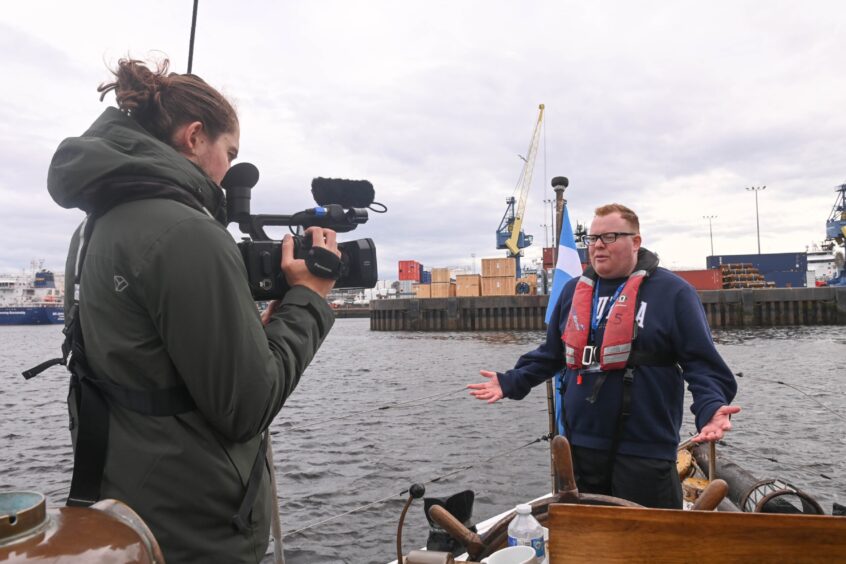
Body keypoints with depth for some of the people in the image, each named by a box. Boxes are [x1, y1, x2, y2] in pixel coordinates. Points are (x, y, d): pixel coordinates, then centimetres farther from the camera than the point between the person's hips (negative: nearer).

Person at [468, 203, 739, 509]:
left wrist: (711, 408, -25)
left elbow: (702, 363, -7)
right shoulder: (574, 290, 9)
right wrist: (510, 382, 8)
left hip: (644, 450, -5)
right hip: (580, 444, 5)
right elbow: (551, 353, 17)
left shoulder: (672, 292, -7)